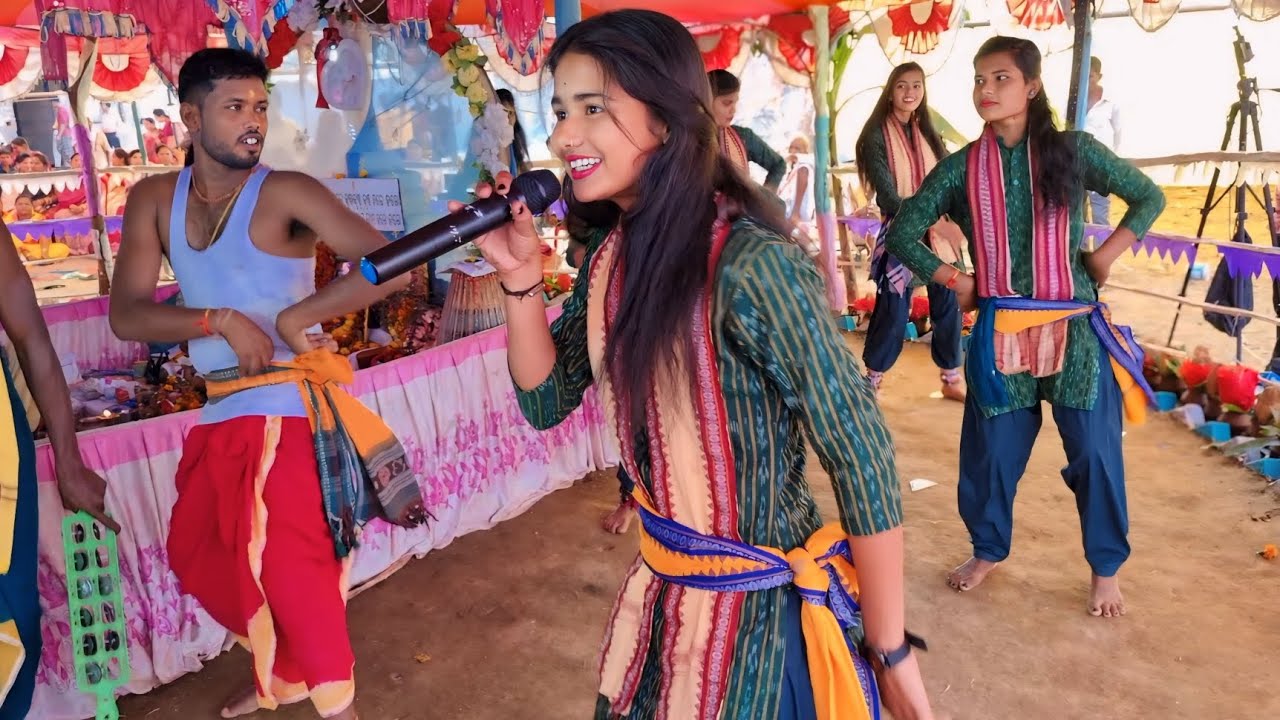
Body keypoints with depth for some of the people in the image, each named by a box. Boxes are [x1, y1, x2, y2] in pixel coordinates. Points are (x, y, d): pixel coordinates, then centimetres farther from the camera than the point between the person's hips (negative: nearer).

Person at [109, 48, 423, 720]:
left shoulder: (285, 193, -11)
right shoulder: (154, 200, 5)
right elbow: (125, 315, -2)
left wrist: (296, 317, -20)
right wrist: (220, 319, -17)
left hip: (288, 409, -7)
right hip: (221, 412, 7)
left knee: (291, 567, -1)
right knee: (197, 555, 18)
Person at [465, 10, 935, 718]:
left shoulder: (750, 263, -26)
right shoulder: (612, 256, -2)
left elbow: (863, 457, -22)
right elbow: (547, 402, 4)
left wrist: (890, 655, -15)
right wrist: (521, 279, -11)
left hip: (761, 607, -7)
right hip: (660, 590, 7)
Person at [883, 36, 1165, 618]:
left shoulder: (1071, 151, -2)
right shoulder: (961, 168, -1)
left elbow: (1149, 198, 7)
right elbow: (902, 232, 3)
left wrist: (1105, 255, -3)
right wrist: (953, 280, -3)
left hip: (1074, 328, -1)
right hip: (1000, 332, 1)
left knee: (1094, 451, 7)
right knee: (991, 450, 10)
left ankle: (1106, 569, 28)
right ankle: (988, 551, 34)